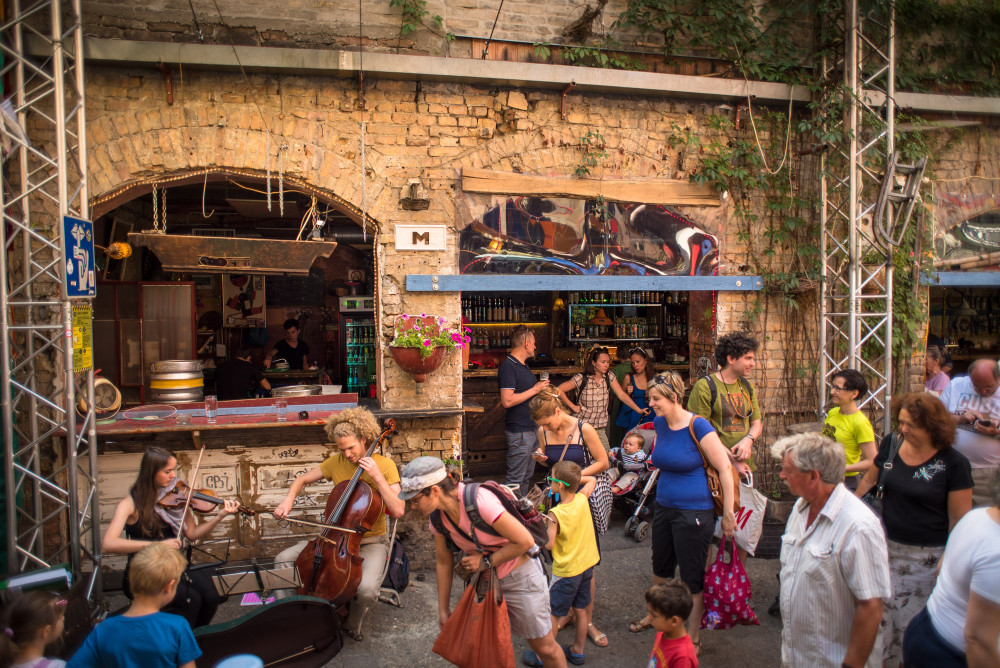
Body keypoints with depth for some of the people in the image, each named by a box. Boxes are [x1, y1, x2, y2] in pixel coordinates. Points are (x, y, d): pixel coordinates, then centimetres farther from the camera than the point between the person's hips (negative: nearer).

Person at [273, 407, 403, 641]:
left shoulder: (384, 465, -11)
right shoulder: (336, 462, 1)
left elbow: (398, 510, -19)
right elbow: (302, 480, 11)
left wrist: (377, 477, -26)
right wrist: (288, 500, -9)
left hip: (370, 541, -4)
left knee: (367, 589, -32)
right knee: (282, 560, -11)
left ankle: (352, 624, 4)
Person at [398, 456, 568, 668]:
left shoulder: (479, 501, -32)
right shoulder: (438, 516, -8)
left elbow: (525, 541, -25)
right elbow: (444, 562, 6)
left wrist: (486, 561, -19)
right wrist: (443, 610, 11)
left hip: (519, 575, -6)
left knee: (545, 648, 7)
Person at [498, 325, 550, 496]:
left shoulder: (523, 365, 15)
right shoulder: (508, 366, -17)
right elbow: (507, 401, -25)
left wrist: (541, 387, 11)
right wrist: (534, 389, -18)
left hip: (531, 429, 10)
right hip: (519, 432, -10)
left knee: (527, 476, 17)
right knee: (515, 479, -4)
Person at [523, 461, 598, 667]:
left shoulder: (556, 513, -25)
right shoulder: (582, 499, -8)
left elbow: (549, 544, -22)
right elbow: (592, 480, 11)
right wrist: (575, 477, 6)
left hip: (566, 571, -7)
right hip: (587, 565, 7)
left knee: (551, 612, 7)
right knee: (580, 610, 19)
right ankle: (578, 651, 32)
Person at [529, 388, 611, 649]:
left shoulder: (584, 430, -14)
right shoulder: (543, 432, -1)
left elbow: (603, 462, -9)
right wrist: (540, 459, -10)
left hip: (584, 498, -4)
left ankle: (588, 620, 16)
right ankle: (567, 612, 27)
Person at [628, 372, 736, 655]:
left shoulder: (697, 426, -19)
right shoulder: (660, 424, 1)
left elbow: (725, 469, -17)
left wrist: (728, 514, -15)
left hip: (694, 512, -7)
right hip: (663, 507, 7)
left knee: (692, 577, 6)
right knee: (660, 566, 23)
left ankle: (692, 638, 24)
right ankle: (655, 615, 46)